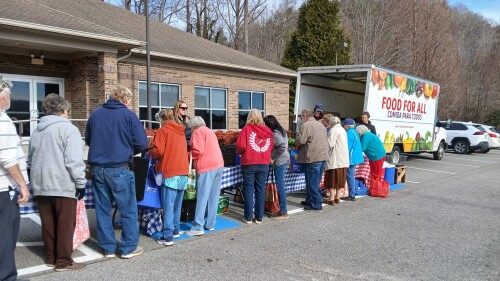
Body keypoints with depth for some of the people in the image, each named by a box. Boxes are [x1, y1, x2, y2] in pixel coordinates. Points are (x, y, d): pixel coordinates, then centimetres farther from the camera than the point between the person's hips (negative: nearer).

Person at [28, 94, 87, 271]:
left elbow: (30, 159, 22)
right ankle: (63, 261, 8)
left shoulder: (37, 130, 16)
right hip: (62, 185, -7)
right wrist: (81, 183, -10)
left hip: (40, 185, 7)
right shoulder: (68, 128, -8)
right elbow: (74, 160, -16)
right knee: (65, 224, 2)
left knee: (48, 224, 14)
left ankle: (51, 258, 24)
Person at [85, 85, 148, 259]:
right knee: (128, 210, 7)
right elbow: (142, 143, -9)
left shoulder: (95, 114, 8)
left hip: (97, 168, 5)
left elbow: (87, 140, 18)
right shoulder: (128, 115, -6)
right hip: (119, 169, -5)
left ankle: (108, 248, 19)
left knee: (103, 210, 12)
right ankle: (129, 248, 12)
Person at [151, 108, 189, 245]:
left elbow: (158, 151, -13)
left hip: (170, 173, -6)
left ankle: (168, 236, -4)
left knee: (168, 206, -4)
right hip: (183, 172, 6)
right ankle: (175, 230, 25)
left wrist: (151, 154, 8)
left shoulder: (163, 130, -3)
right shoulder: (181, 132, 17)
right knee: (177, 205, 16)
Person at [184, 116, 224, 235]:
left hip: (207, 167, -8)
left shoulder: (198, 132, -1)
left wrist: (189, 155, 6)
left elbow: (198, 151, -12)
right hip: (219, 165, 8)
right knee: (213, 197, 10)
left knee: (202, 198, -7)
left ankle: (198, 227, -6)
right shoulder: (210, 131, 24)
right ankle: (210, 224, 15)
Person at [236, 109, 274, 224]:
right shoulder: (267, 130, 3)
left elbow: (241, 146, -13)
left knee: (248, 190, 6)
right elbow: (271, 146, 5)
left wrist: (239, 152, 7)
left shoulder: (247, 129, -8)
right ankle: (259, 217, 15)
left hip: (249, 164, -3)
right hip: (264, 164, 3)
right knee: (261, 190, 10)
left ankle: (248, 217, 9)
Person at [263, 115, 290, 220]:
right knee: (280, 185, 13)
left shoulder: (275, 133, -15)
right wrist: (274, 157, 15)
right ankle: (283, 210, 19)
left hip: (280, 162, -10)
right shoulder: (281, 131, 14)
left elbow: (282, 146, -25)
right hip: (284, 160, 10)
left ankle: (283, 212, 2)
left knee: (280, 186, -4)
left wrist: (273, 158, -15)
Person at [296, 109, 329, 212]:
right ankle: (310, 200, 26)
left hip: (313, 157, -9)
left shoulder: (306, 125, -9)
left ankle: (316, 205, 2)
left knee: (312, 182, -1)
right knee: (315, 182, 16)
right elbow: (326, 140, 21)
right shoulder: (320, 125, 17)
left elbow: (301, 141, -15)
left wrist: (297, 135, 5)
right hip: (323, 156, 9)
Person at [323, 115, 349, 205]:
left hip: (335, 159, -8)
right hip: (343, 159, 8)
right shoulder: (343, 130, 16)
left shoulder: (333, 130, -11)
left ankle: (331, 199, 0)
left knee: (332, 179, -1)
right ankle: (337, 198, 16)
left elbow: (330, 144, -19)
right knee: (341, 178, 11)